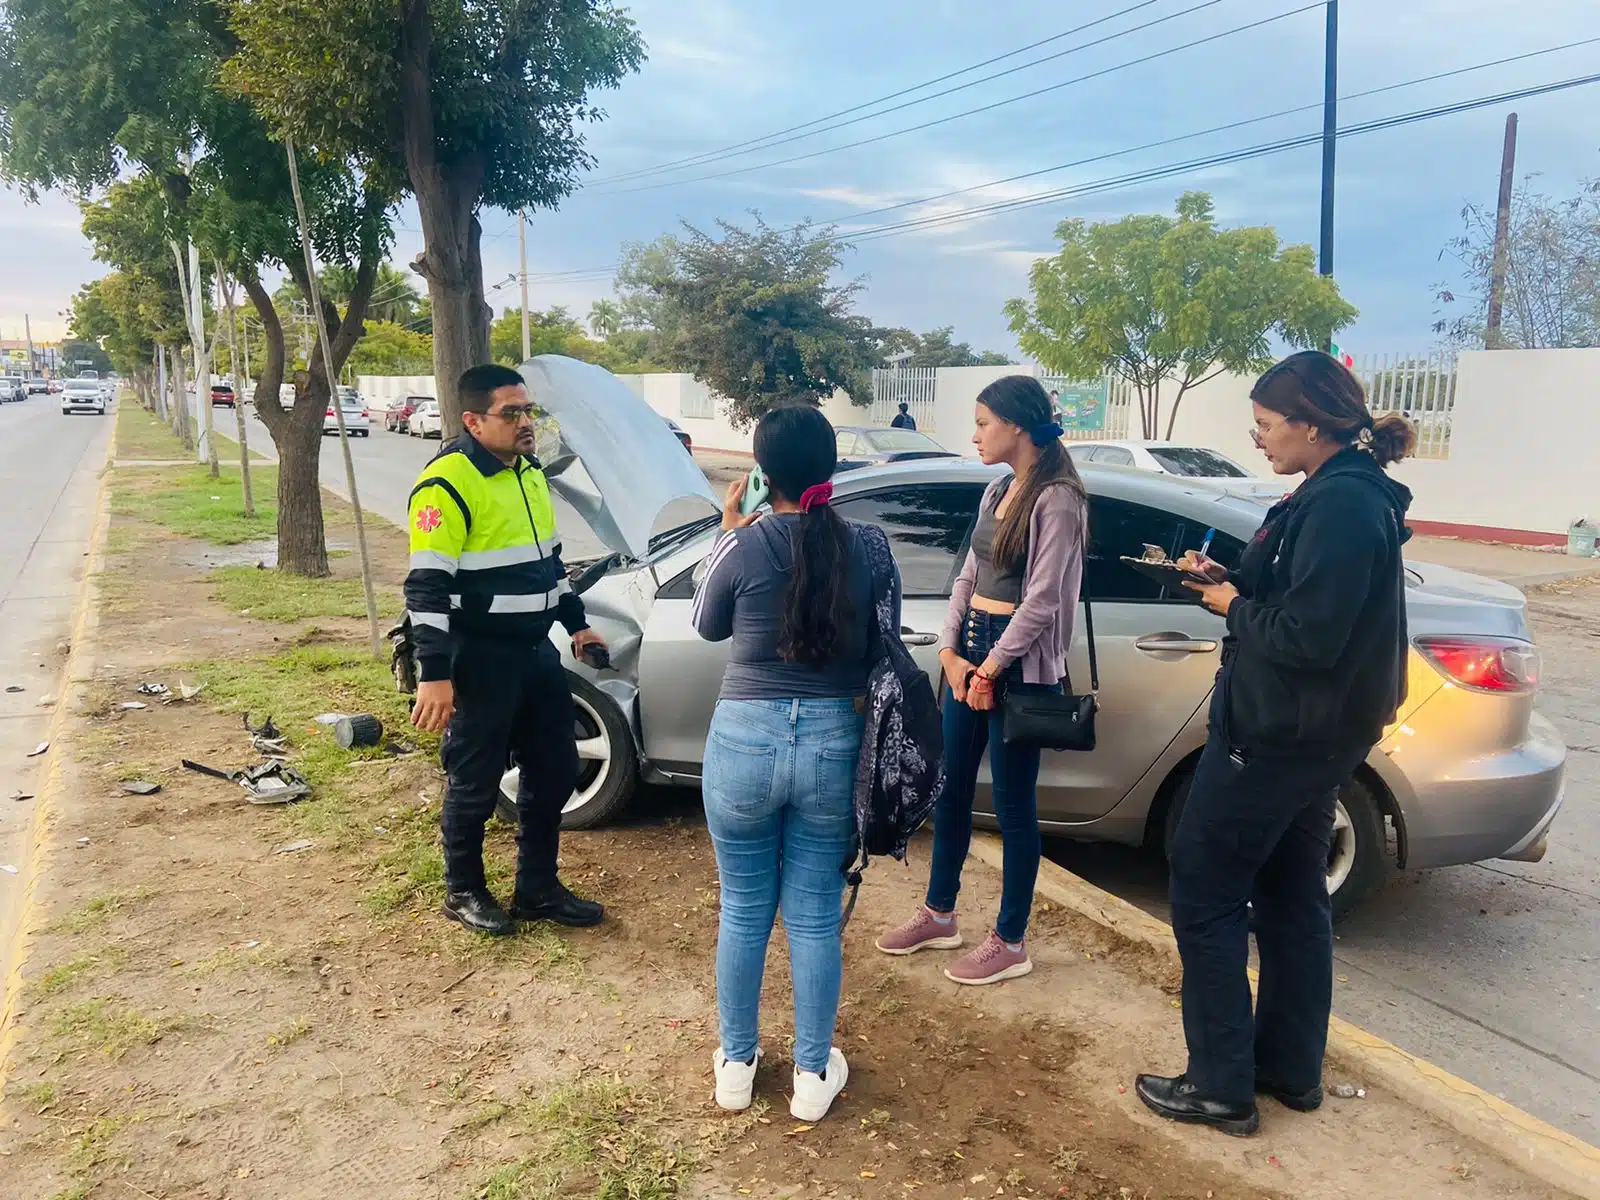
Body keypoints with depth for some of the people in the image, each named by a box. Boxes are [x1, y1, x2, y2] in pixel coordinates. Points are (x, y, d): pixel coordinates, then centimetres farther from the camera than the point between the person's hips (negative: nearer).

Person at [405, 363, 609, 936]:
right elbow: (427, 587, -20)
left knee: (555, 770, 13)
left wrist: (576, 622, 23)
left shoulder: (529, 472, 10)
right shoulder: (447, 484, -17)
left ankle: (537, 888, 28)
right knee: (476, 781, 6)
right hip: (479, 660, -8)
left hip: (536, 650, 8)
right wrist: (434, 674, -23)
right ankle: (463, 892, 26)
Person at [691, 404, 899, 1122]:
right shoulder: (865, 548, -6)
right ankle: (813, 1075, 26)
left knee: (743, 911, 15)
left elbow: (708, 627, 6)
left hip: (746, 741, -1)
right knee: (815, 916, 14)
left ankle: (736, 1064, 31)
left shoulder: (742, 547, -13)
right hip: (834, 744, 2)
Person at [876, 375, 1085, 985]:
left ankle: (1010, 944, 18)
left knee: (1013, 804, 3)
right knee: (950, 789, 16)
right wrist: (950, 651, 0)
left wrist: (991, 668, -13)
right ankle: (939, 915, 33)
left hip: (1018, 661, -8)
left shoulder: (1056, 499, -14)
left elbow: (1042, 599, -18)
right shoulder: (998, 492, 12)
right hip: (968, 651, 8)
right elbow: (968, 577, 12)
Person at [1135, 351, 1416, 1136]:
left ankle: (1221, 1086, 10)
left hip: (1278, 735, -10)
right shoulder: (1345, 494, 10)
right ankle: (1291, 1069, 31)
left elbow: (1308, 636, -26)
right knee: (1290, 896, 18)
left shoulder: (1341, 504, -22)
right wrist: (1231, 580, 1)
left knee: (1204, 893, 0)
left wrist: (1234, 607, -11)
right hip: (1311, 734, 10)